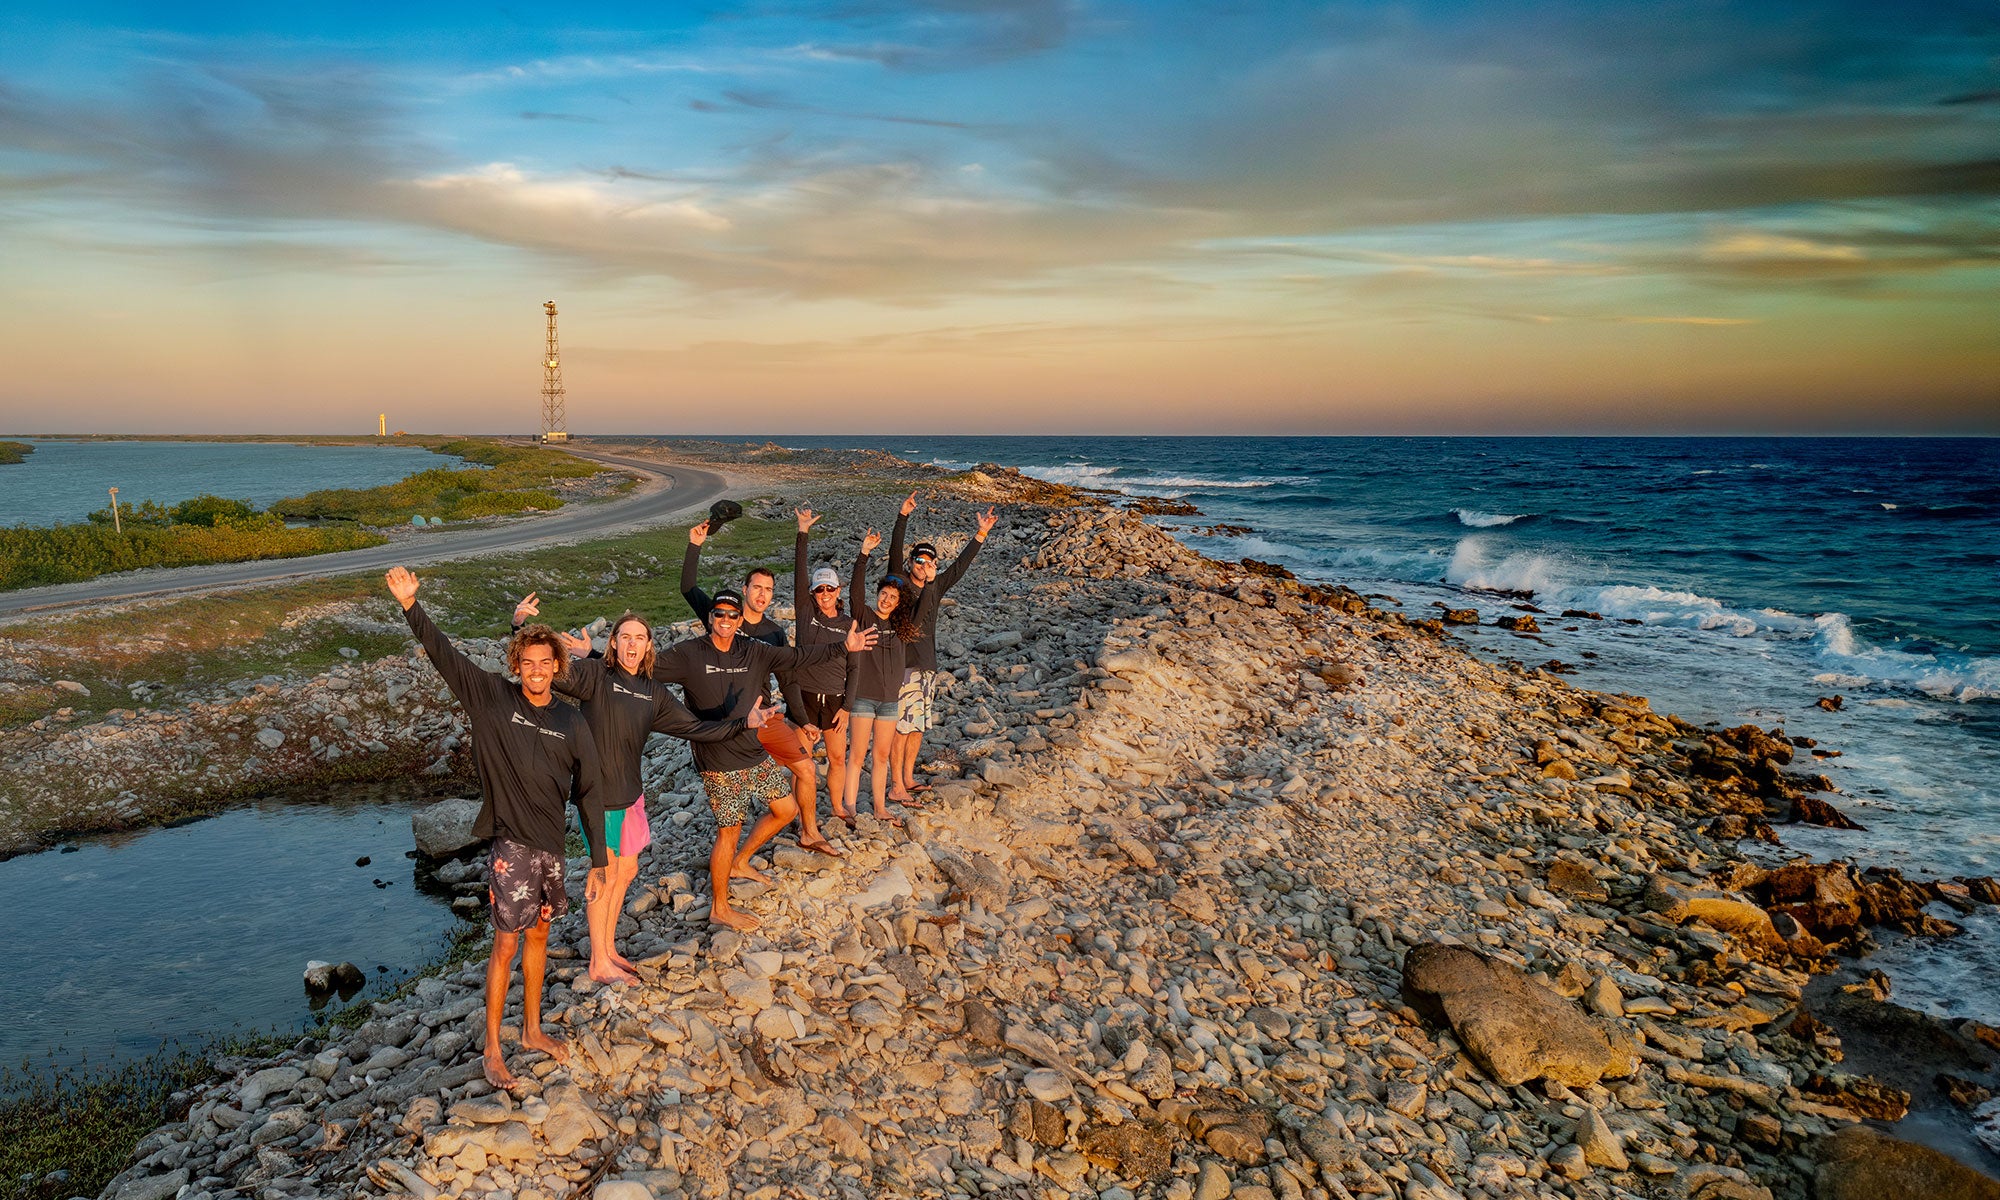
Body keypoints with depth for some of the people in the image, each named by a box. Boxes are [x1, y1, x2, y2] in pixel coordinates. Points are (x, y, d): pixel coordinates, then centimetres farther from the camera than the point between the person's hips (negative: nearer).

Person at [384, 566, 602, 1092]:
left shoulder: (572, 723, 1)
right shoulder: (493, 698, -7)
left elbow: (589, 794, 4)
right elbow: (445, 655, -18)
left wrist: (597, 863, 4)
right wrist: (411, 606, -33)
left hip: (551, 846, 4)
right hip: (510, 844, -4)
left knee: (538, 935, 17)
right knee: (506, 945, -1)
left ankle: (532, 1030, 33)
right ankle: (492, 1049, 14)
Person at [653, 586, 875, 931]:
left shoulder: (754, 652, 3)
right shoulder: (688, 654, -10)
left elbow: (797, 656, 8)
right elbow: (649, 671, -14)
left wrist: (843, 647, 6)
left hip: (756, 755, 6)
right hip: (719, 763, -6)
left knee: (787, 809, 15)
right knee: (729, 832, 1)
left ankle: (740, 863, 35)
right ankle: (719, 908, 19)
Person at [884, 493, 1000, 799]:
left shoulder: (935, 587, 10)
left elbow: (960, 565, 14)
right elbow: (895, 553, -19)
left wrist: (981, 534, 11)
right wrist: (903, 517, -29)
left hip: (927, 668, 7)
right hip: (903, 667, -7)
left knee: (918, 727, 14)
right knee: (901, 728, -3)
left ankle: (908, 779, 26)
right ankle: (897, 786, 4)